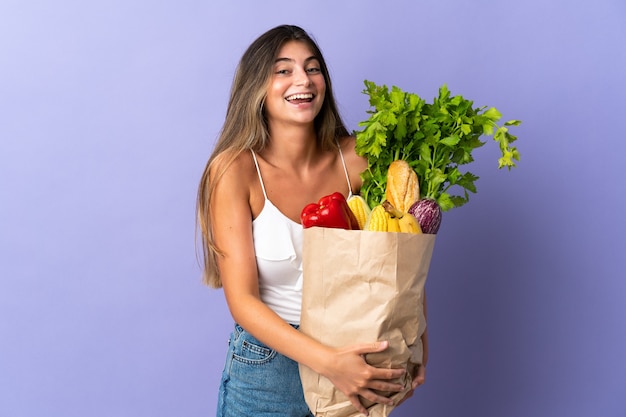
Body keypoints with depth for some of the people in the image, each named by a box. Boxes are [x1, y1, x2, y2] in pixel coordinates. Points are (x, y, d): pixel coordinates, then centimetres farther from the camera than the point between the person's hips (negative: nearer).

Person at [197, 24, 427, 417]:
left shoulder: (354, 158, -9)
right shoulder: (235, 170, -16)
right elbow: (242, 300, -18)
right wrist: (328, 362, -27)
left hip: (355, 358, 2)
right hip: (267, 364, -2)